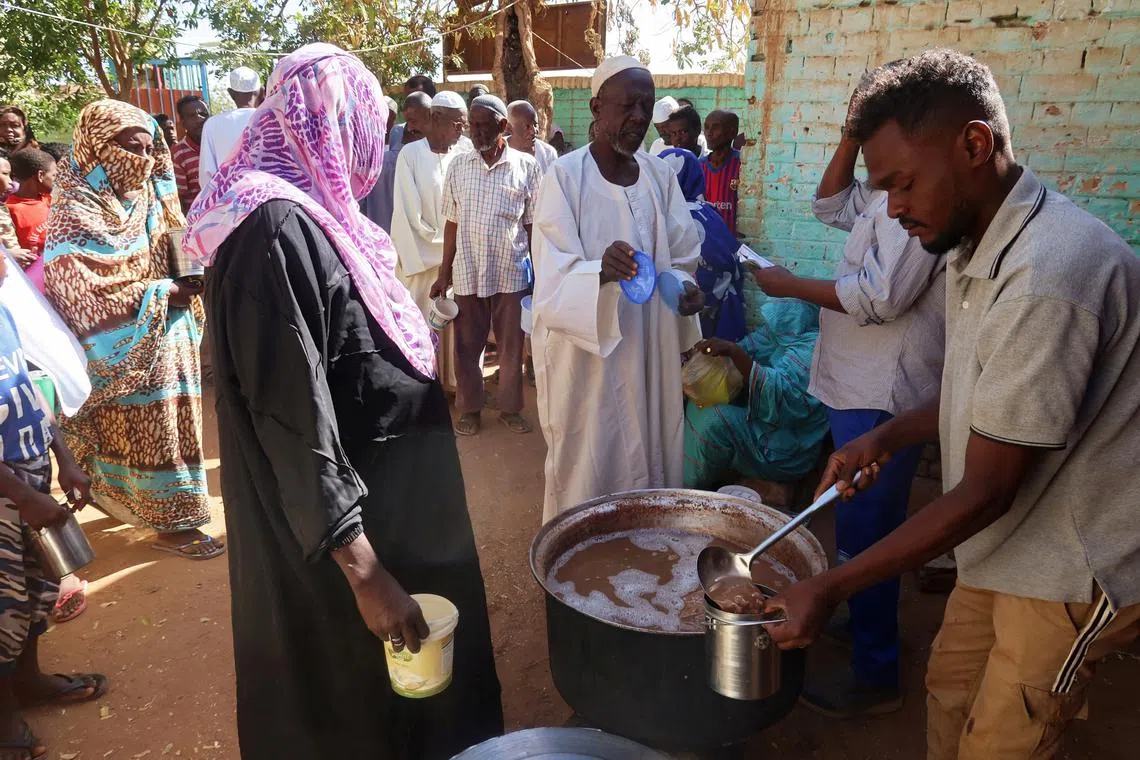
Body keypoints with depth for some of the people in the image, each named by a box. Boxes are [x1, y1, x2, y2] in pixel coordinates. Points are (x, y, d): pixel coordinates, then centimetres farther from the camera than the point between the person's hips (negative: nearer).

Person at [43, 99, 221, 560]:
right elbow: (82, 295, -24)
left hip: (165, 338, 8)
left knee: (168, 424, 16)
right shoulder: (75, 215, -17)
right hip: (123, 349, -8)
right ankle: (171, 523, 10)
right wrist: (164, 293, -24)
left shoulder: (148, 197, 6)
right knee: (147, 432, -1)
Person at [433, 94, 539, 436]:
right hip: (467, 273, 2)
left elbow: (533, 225, 2)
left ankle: (510, 407, 28)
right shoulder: (458, 166, 4)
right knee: (467, 347, 11)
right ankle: (469, 408, 27)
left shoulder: (526, 166, -1)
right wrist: (444, 273, 6)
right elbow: (452, 223, 7)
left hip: (512, 273, -1)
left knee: (511, 347, 10)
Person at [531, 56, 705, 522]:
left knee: (649, 462, 14)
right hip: (586, 355, -5)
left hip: (651, 351, 5)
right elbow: (554, 277, -18)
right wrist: (602, 272, -38)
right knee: (588, 470, 5)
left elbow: (681, 258, 12)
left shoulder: (660, 175, 6)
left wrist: (687, 290, -10)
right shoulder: (564, 177, -11)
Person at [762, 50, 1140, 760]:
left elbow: (984, 492, -27)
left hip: (1074, 569, -8)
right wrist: (888, 437, -1)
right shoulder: (978, 245, 0)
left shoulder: (1047, 276, -32)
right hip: (1007, 541, 8)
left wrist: (831, 589, -23)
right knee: (949, 691, 20)